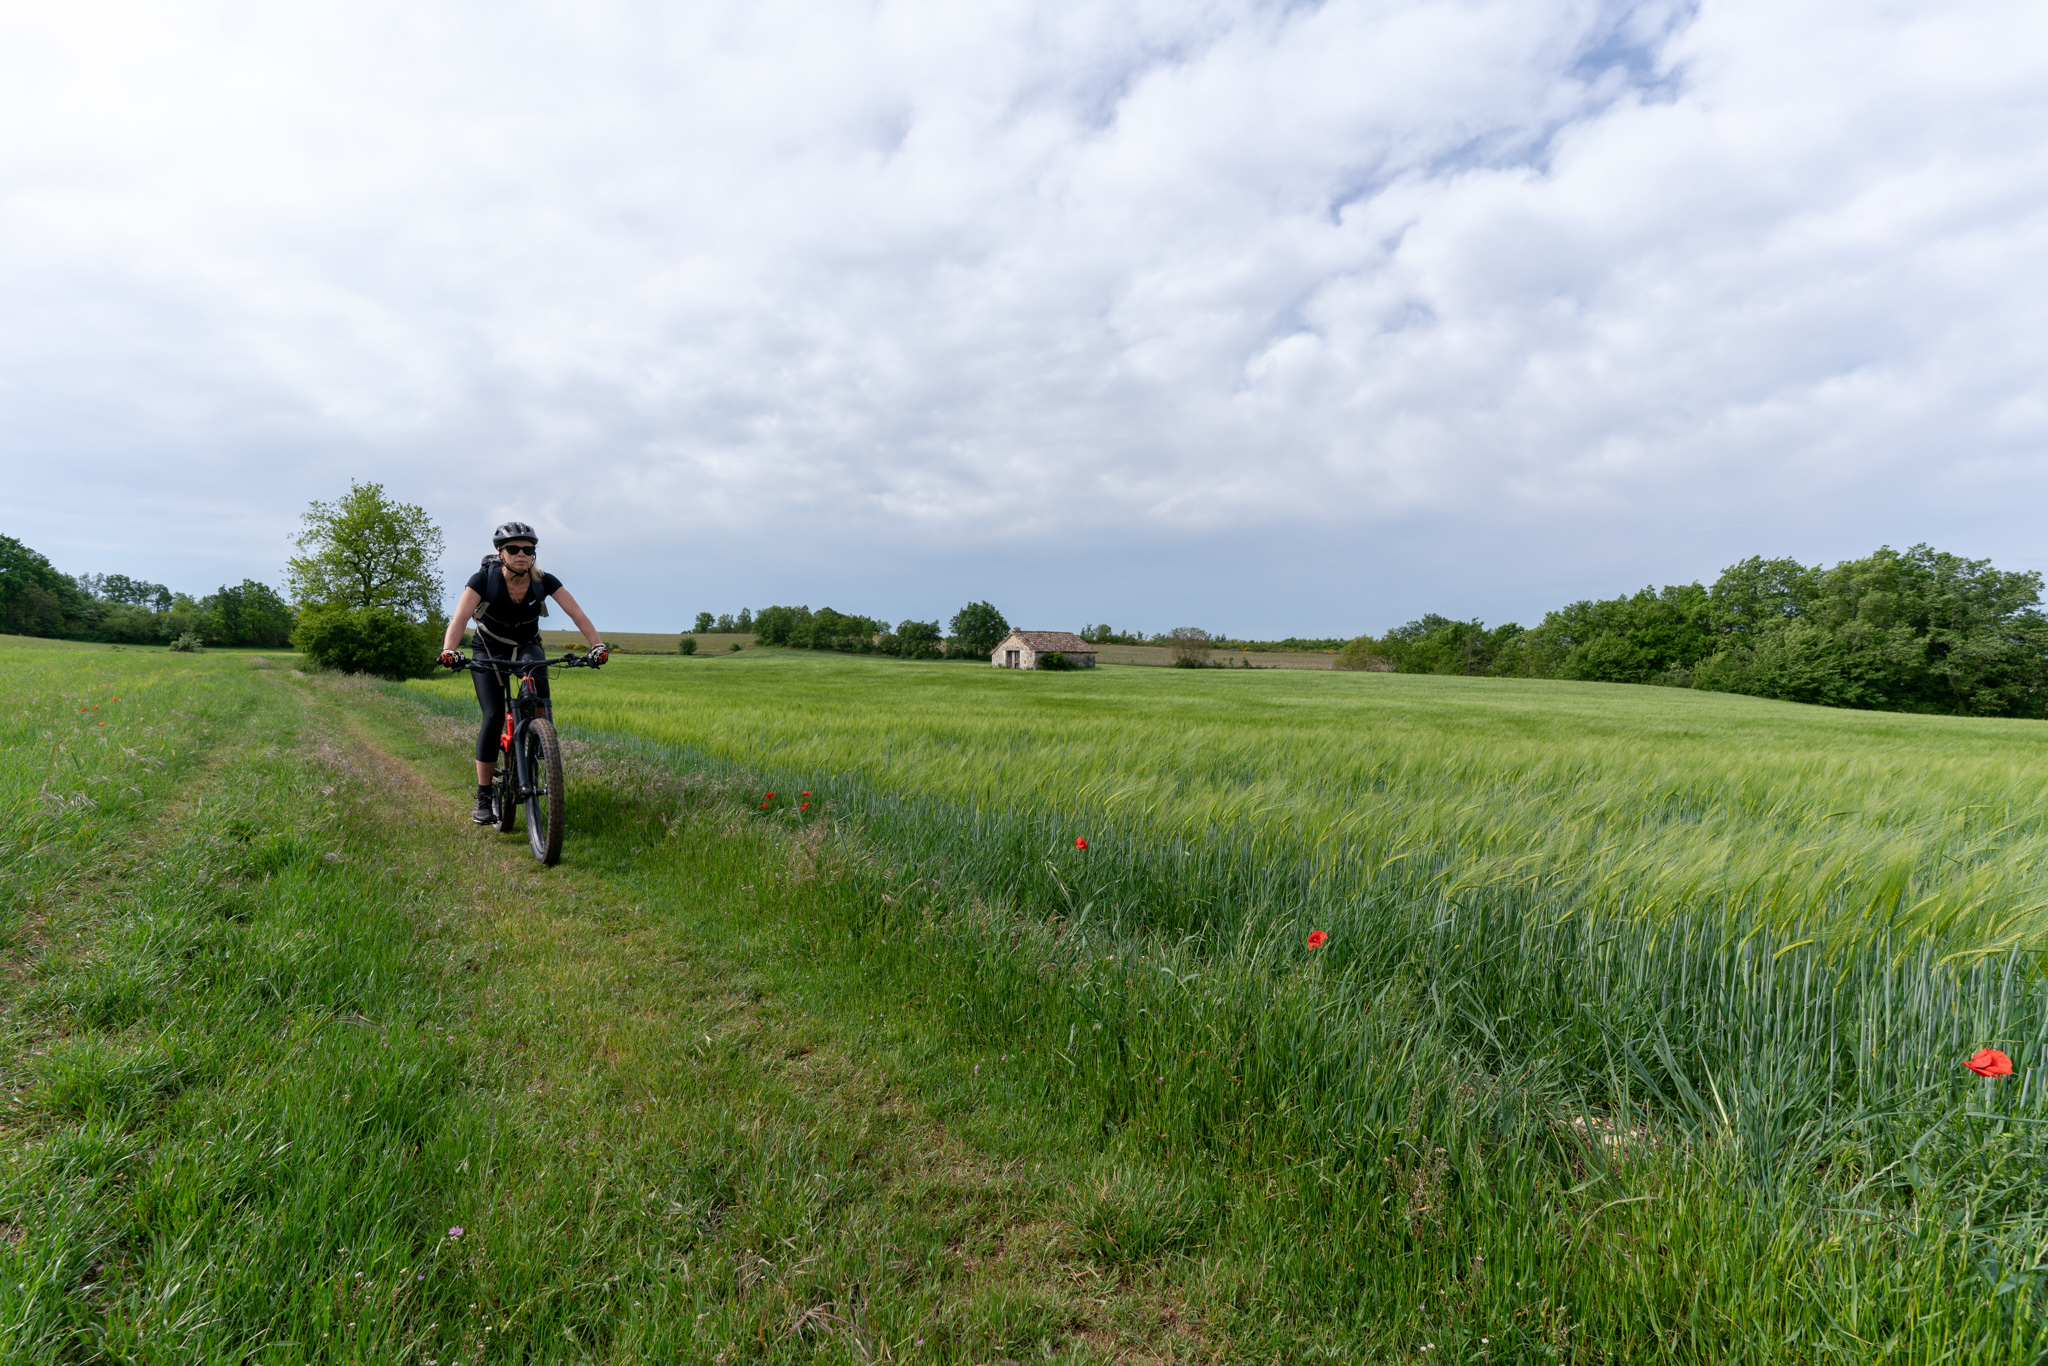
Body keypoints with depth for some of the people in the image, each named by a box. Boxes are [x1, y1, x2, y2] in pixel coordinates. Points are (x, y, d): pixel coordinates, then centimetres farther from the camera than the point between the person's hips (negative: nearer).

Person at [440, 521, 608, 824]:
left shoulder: (544, 581, -17)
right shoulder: (484, 579, -22)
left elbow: (577, 615, -22)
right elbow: (459, 618, -32)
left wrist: (596, 645, -39)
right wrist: (448, 651, -50)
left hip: (526, 647, 2)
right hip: (489, 651, -2)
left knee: (536, 672, -35)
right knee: (493, 716, -16)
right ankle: (483, 798, -8)